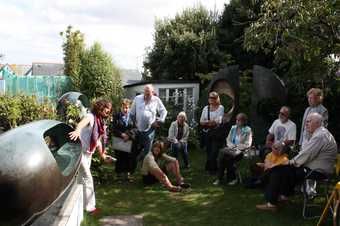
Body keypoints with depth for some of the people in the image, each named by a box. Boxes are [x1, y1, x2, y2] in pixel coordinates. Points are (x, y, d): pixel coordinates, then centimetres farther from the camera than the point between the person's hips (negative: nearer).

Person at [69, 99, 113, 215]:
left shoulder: (99, 121, 12)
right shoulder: (90, 116, -15)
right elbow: (82, 123, -39)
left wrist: (103, 155, 20)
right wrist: (77, 131, -61)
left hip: (88, 153, 9)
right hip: (80, 151, -9)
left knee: (83, 178, 17)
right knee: (87, 179, -3)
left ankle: (82, 203, 30)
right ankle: (90, 207, 7)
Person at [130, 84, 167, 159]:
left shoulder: (156, 100, 0)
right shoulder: (137, 99, 4)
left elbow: (164, 111, 11)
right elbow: (132, 113, 13)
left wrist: (159, 122, 4)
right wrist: (134, 121, 10)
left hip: (150, 129, -2)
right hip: (138, 129, 2)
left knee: (147, 150, -2)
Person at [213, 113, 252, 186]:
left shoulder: (248, 130, -2)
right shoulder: (233, 128, 15)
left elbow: (247, 144, -7)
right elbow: (228, 139, 17)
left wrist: (236, 147, -14)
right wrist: (231, 145, -4)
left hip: (241, 150, -5)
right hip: (231, 148, 5)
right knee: (221, 152, -28)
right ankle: (219, 178, -24)